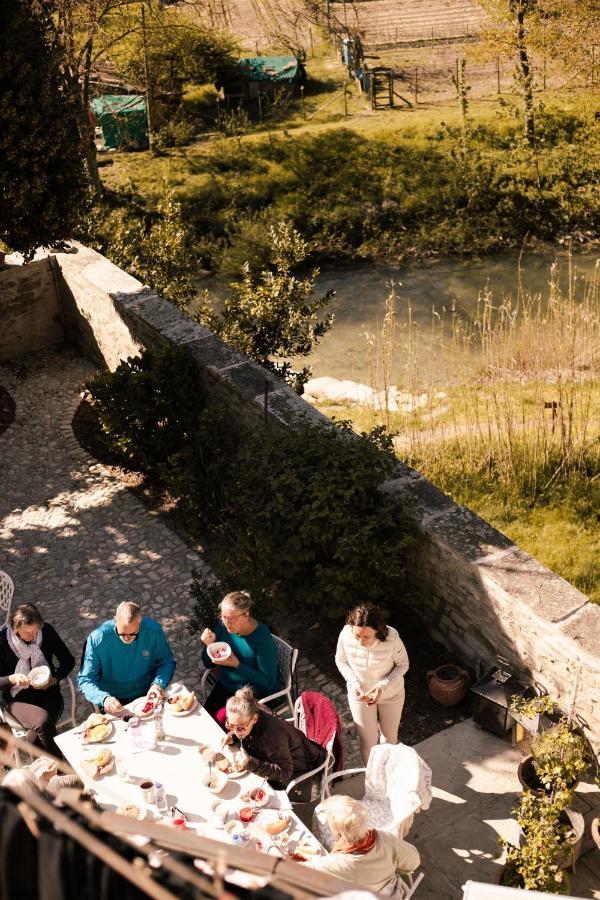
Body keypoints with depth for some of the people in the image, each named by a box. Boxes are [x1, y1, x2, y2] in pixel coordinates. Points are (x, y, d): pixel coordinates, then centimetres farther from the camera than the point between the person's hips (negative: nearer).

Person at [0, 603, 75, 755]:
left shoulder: (46, 631, -6)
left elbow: (68, 660, 6)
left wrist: (55, 679, -12)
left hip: (48, 693, 1)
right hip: (18, 699, -1)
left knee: (36, 736, -28)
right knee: (43, 721, -31)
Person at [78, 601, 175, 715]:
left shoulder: (153, 630, -13)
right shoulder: (96, 639, -18)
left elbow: (167, 662, 2)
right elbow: (85, 680, -14)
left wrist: (158, 684, -19)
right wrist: (104, 698, -34)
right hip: (114, 700, 1)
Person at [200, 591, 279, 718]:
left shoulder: (262, 637, -24)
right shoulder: (223, 626, -7)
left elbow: (268, 682, -21)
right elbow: (209, 664, 5)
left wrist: (237, 665, -28)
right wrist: (209, 645, -16)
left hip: (256, 694, -5)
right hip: (226, 687, 5)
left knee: (221, 718, -21)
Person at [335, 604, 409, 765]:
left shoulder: (391, 637, -34)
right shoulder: (345, 635, -29)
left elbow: (403, 665, -16)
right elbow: (341, 661, -8)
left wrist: (383, 686, -28)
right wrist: (354, 683, -23)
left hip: (390, 694, 0)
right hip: (360, 694, 0)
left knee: (390, 734, 24)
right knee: (368, 742, 10)